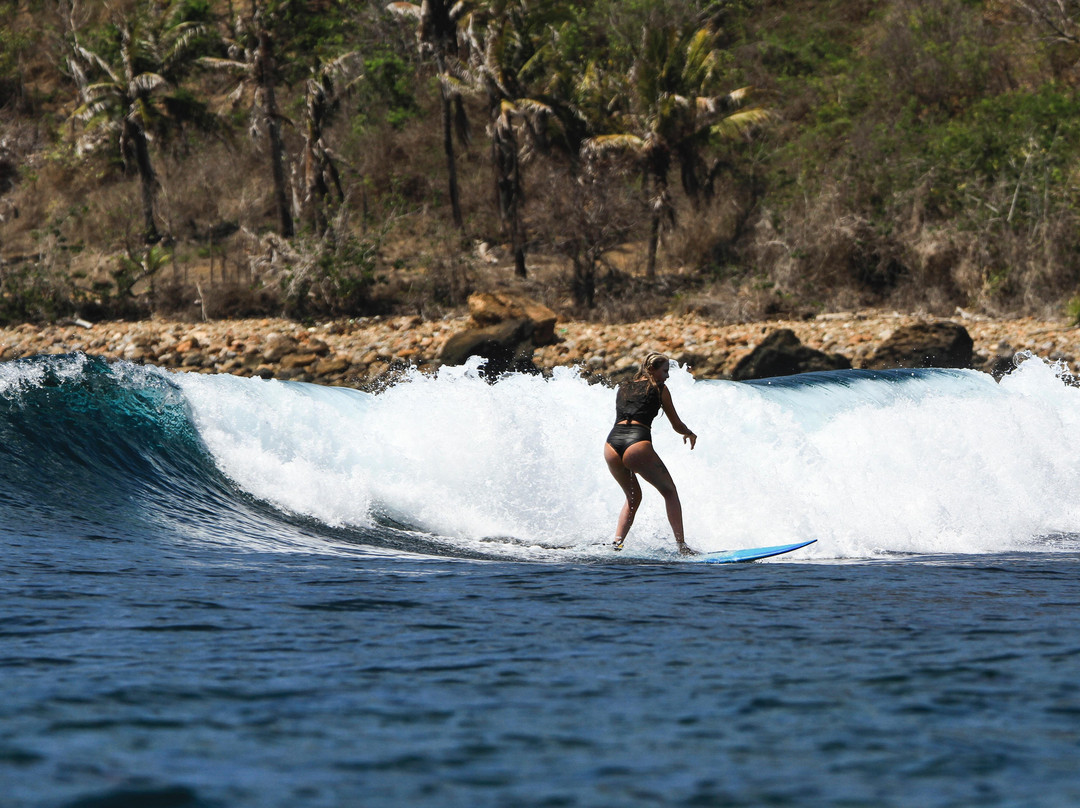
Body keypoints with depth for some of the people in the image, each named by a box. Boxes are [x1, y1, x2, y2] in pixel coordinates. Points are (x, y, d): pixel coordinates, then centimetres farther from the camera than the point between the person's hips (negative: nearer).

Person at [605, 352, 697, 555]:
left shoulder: (622, 389, 26)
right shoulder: (659, 388, 12)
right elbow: (677, 425, 17)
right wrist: (690, 433, 40)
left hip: (612, 444, 5)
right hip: (637, 444, -5)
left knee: (633, 497, 26)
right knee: (669, 492, 11)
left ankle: (617, 542, 10)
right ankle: (681, 545, -1)